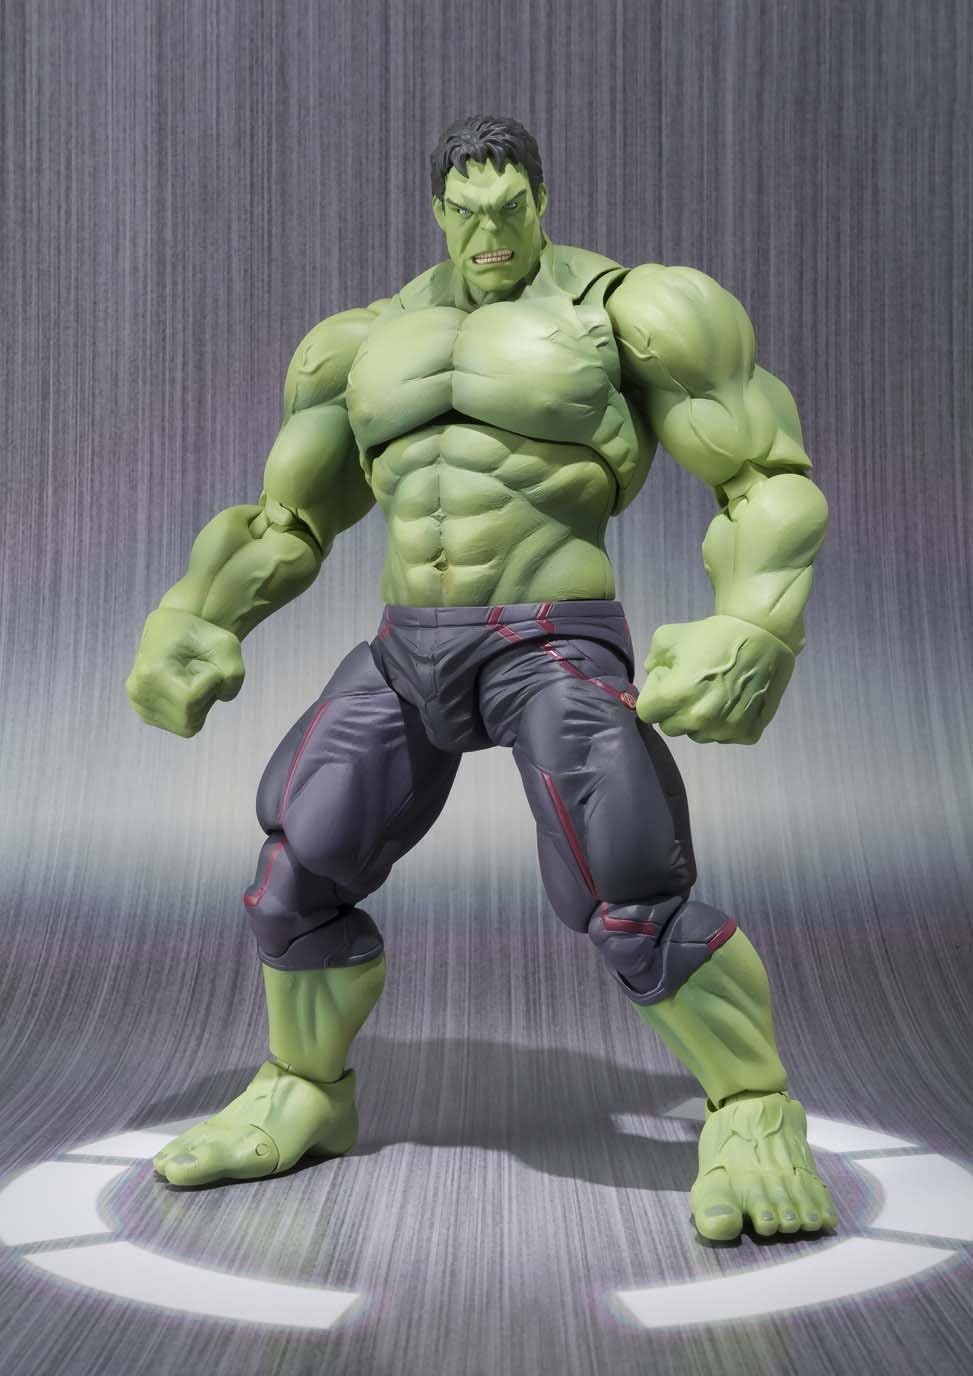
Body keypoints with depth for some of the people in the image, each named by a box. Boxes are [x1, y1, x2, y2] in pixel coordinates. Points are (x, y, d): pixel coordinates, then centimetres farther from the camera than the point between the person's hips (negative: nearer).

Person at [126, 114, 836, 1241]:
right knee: (293, 884, 3)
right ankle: (304, 1099, 24)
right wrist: (185, 625, 3)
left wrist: (752, 633, -21)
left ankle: (753, 1112, 3)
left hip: (552, 654, -5)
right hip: (409, 659, 5)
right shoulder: (373, 342, 15)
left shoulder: (623, 310, -2)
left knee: (634, 910, -18)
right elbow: (286, 524, 18)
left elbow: (772, 482, -5)